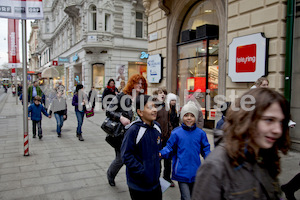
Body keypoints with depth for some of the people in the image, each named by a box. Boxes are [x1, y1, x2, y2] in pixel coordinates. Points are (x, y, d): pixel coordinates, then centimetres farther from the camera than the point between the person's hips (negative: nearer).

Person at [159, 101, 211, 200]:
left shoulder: (201, 133, -1)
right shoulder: (176, 133, -8)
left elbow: (205, 149, 7)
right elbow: (170, 148, -3)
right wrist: (161, 154, -21)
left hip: (196, 173, 4)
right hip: (182, 172, -3)